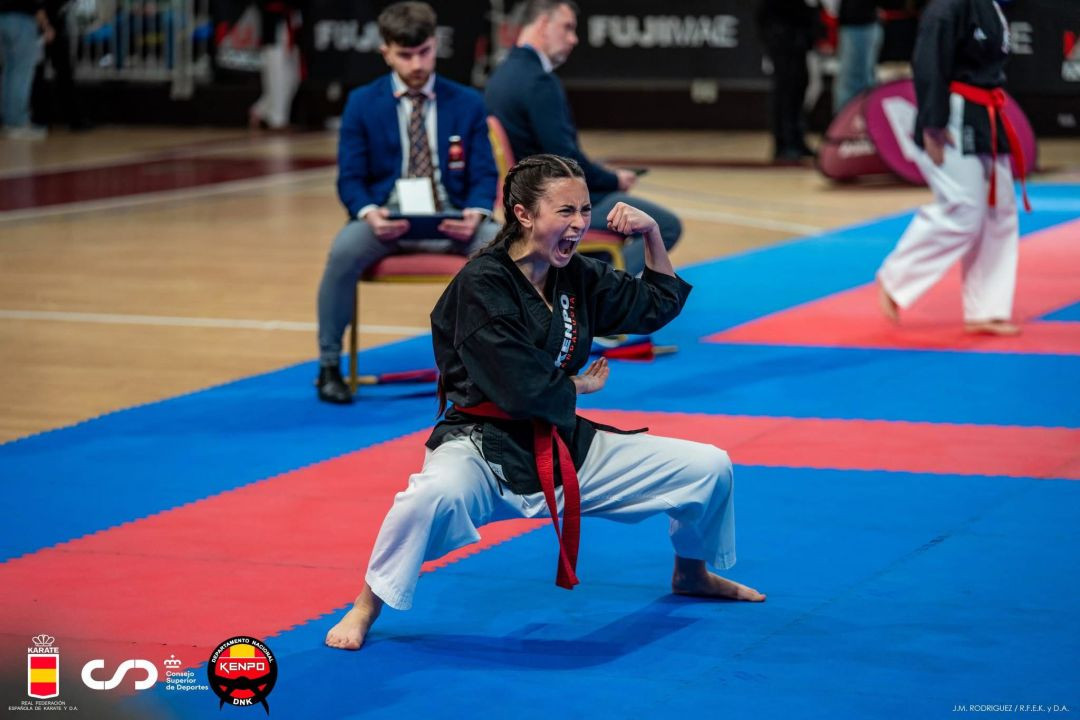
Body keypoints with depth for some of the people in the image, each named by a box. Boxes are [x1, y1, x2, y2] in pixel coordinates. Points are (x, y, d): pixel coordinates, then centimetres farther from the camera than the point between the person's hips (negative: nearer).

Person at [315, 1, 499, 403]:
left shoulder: (467, 103, 7)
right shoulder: (362, 104, 4)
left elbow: (484, 176, 4)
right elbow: (350, 179, 0)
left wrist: (475, 214, -20)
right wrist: (369, 213, -23)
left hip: (452, 220, 1)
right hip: (386, 219, -1)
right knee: (344, 251, -35)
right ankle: (329, 366, -17)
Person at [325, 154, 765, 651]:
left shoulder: (578, 277, 5)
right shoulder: (482, 284, -18)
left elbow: (658, 304, 19)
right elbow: (521, 389, -24)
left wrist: (652, 234, 4)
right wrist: (580, 386, -6)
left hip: (567, 448, 7)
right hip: (488, 450, -7)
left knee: (710, 468, 7)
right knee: (436, 495, -43)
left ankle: (691, 572, 38)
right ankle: (366, 608, -18)